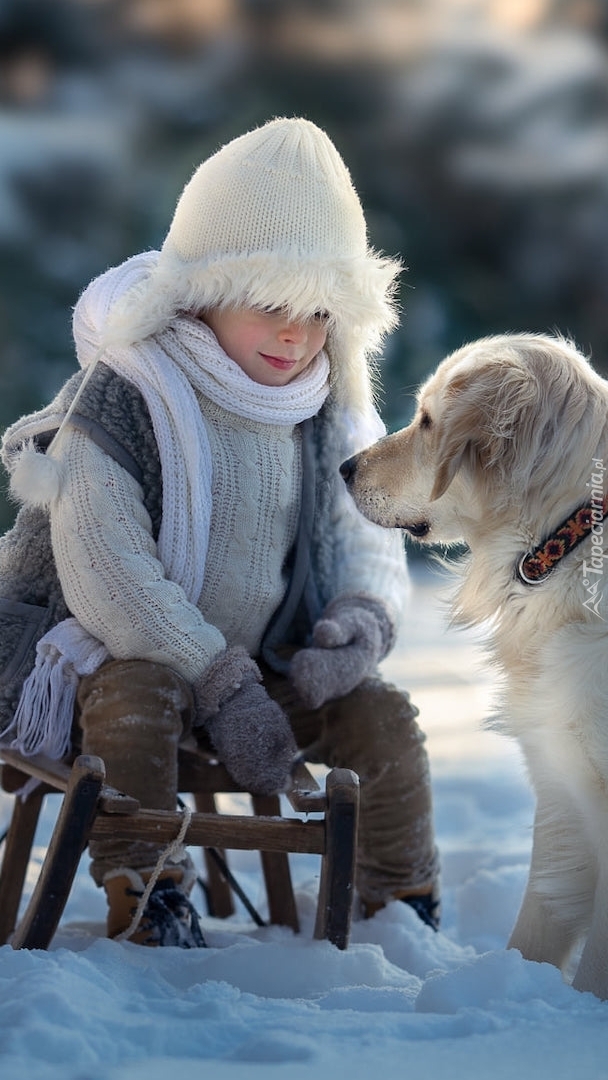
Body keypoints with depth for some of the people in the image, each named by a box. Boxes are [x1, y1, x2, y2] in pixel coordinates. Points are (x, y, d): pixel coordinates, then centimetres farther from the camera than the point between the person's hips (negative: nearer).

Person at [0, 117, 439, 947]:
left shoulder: (321, 420, 2)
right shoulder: (122, 399, -19)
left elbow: (365, 536, 8)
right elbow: (107, 575, -26)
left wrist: (363, 617, -17)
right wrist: (222, 689, -30)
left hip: (255, 663, 6)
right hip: (101, 652, -5)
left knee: (380, 716, -11)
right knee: (139, 699, -38)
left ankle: (402, 906, 8)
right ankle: (140, 892, -22)